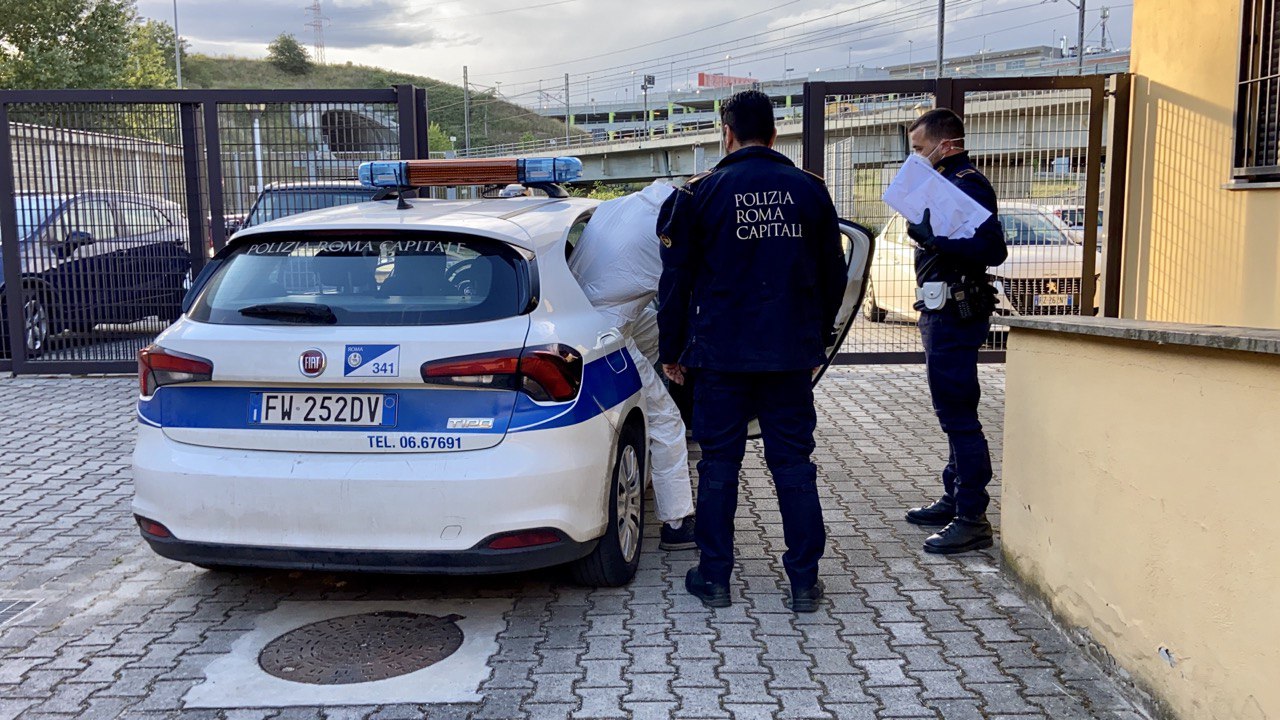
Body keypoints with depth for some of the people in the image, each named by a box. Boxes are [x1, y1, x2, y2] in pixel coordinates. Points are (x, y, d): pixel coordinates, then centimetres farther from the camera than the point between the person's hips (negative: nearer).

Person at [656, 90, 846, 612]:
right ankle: (804, 581, 12)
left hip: (721, 353, -2)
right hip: (792, 354, 2)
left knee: (719, 462, 8)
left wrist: (672, 349, 9)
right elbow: (833, 276, 12)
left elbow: (676, 280, 0)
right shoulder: (810, 190, 5)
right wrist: (817, 339, 22)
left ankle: (714, 576, 15)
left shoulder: (699, 192, -3)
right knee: (793, 462, 8)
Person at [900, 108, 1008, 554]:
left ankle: (972, 519, -3)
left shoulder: (967, 185, -14)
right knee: (953, 413, 17)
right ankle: (954, 501, 28)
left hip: (955, 316, -11)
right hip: (945, 312, 11)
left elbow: (992, 249, -26)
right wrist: (926, 230, 10)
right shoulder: (948, 184, 18)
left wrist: (931, 235, -28)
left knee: (958, 415, -8)